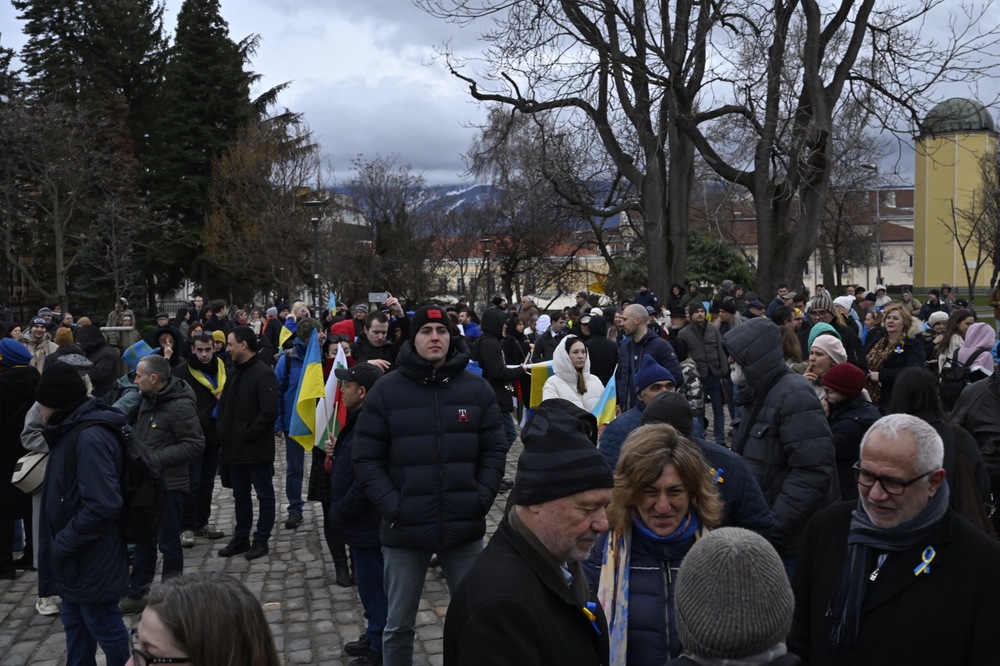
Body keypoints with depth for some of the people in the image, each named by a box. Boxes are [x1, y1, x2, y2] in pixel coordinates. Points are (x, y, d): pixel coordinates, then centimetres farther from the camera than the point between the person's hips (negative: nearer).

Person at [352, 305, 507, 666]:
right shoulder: (386, 390, -4)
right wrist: (392, 506, -13)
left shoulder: (477, 388, 1)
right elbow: (366, 458, -4)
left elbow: (494, 450, 5)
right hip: (405, 529, -1)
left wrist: (482, 499, -7)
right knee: (398, 624, 14)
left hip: (465, 527, 2)